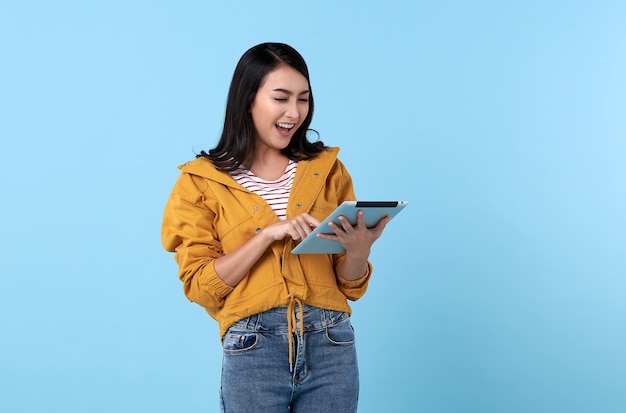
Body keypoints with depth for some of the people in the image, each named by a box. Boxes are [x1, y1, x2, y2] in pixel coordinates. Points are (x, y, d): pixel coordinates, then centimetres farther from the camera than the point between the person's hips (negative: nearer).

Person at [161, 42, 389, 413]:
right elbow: (200, 286, -6)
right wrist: (269, 234, -17)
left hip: (331, 345, 2)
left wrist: (359, 250, -14)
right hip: (253, 350, -2)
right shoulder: (201, 181, 1)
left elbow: (351, 286, 8)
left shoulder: (328, 169, 7)